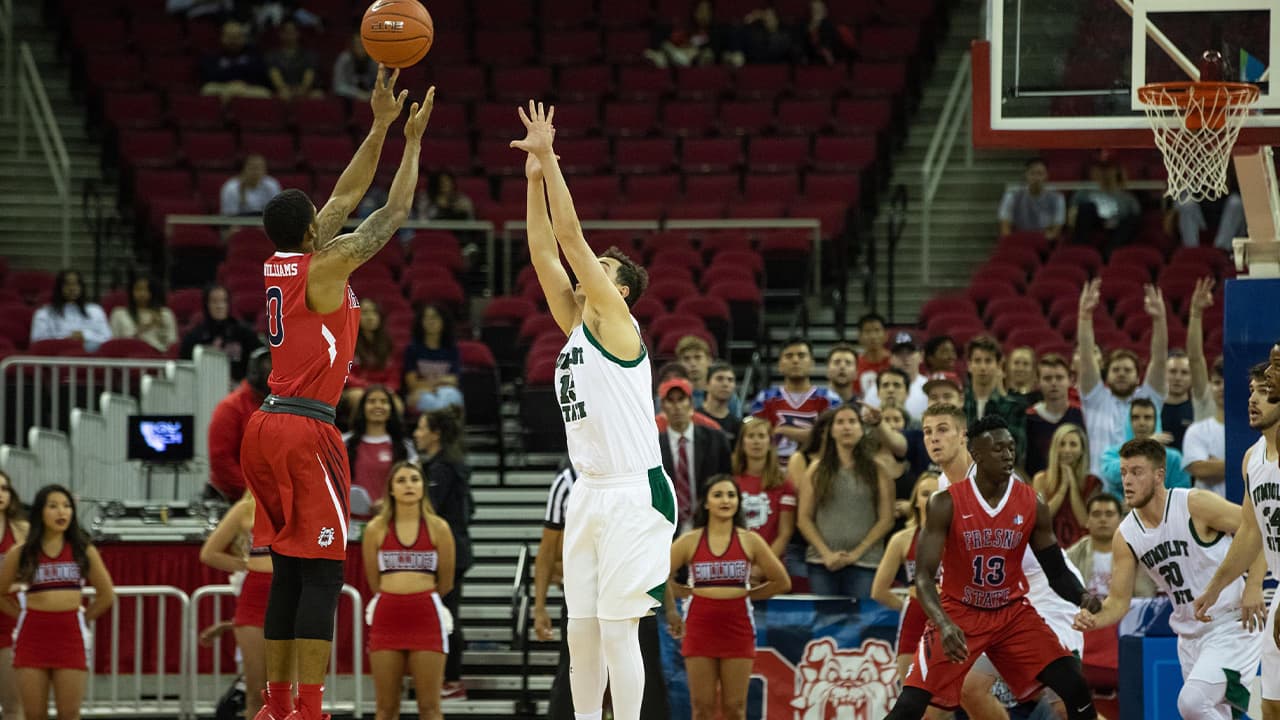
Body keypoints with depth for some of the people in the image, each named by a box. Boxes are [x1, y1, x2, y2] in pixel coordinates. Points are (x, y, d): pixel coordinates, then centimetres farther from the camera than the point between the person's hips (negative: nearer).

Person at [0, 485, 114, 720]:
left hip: (70, 636, 0)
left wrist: (82, 619, 9)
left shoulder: (84, 551, 4)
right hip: (32, 636, 0)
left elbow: (106, 595, 13)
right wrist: (25, 617, 7)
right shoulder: (20, 554, 3)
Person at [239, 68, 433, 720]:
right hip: (306, 431, -8)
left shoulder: (279, 263, 11)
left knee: (289, 572, 12)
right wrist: (412, 142, 7)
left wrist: (381, 126, 20)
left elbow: (347, 197, 19)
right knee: (321, 574, -8)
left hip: (267, 428, 8)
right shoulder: (324, 266, -10)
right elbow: (393, 214, -3)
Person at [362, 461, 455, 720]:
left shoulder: (438, 528, 1)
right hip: (387, 618, 1)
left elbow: (446, 583, 8)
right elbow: (374, 582, 10)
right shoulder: (376, 529, 3)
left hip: (426, 616, -1)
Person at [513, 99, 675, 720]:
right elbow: (546, 253, 12)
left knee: (618, 631, -8)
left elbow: (571, 235, -11)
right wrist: (534, 176, 6)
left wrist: (549, 159, -9)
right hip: (590, 494, 8)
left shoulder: (615, 321, -5)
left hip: (634, 494, -8)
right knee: (581, 632, 8)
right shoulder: (575, 327, 14)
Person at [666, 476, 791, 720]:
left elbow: (782, 582, 8)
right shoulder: (690, 542, 2)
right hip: (700, 625, 0)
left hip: (737, 625, 0)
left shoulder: (750, 541, 2)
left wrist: (745, 595, 5)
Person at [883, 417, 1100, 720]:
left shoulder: (1032, 505, -7)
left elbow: (1057, 572, 2)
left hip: (1013, 614, 3)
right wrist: (944, 624, -36)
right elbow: (924, 576, -18)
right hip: (958, 614, -3)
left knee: (1076, 690, -11)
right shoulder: (946, 504, -16)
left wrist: (1082, 597, -20)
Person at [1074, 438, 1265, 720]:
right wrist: (1094, 619, -18)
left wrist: (1253, 587, -21)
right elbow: (1119, 601, 4)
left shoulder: (1195, 504, -16)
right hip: (1190, 633, 7)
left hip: (1232, 624, -7)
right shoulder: (1126, 537, 0)